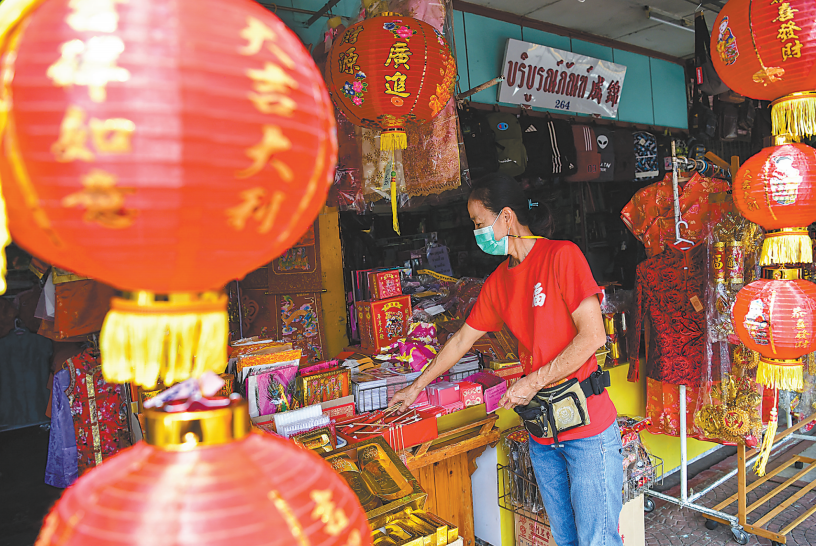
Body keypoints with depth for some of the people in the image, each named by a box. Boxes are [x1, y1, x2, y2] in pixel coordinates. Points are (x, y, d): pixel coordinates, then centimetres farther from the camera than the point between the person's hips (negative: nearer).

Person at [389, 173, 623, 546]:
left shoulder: (561, 255, -11)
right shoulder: (498, 281, 10)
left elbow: (593, 336, -16)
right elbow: (461, 340, 18)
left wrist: (533, 383, -14)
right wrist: (415, 388, 22)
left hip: (587, 425, -6)